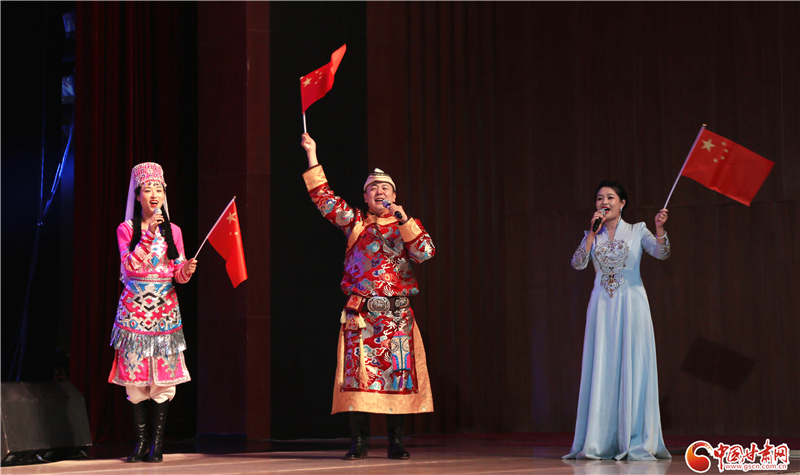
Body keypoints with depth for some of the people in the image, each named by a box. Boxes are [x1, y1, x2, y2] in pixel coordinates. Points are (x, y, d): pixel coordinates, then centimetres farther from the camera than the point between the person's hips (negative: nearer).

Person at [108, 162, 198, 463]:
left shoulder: (173, 231, 9)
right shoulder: (126, 229, 1)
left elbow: (178, 275, 8)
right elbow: (131, 265, -14)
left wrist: (187, 270, -14)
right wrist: (149, 234, -21)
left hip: (165, 308, 2)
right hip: (134, 309, -2)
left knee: (163, 375, -3)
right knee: (136, 375, -3)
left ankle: (157, 442, 3)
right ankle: (141, 441, 6)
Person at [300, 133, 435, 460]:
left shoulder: (408, 225, 13)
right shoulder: (355, 222, 13)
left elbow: (425, 253, -3)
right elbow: (324, 199, 8)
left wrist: (403, 220, -11)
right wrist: (312, 156, 3)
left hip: (397, 313, 0)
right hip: (360, 312, 0)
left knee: (398, 374, -2)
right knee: (358, 374, -6)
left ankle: (396, 442, 4)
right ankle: (358, 442, -1)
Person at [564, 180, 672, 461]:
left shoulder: (637, 231, 6)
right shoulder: (592, 236, 13)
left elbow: (661, 253, -10)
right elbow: (578, 263, -2)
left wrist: (660, 229, -28)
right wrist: (593, 233, -9)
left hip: (631, 304, -2)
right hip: (602, 306, 2)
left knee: (632, 368, -5)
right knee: (602, 370, -1)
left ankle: (636, 442, -3)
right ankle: (601, 441, 1)